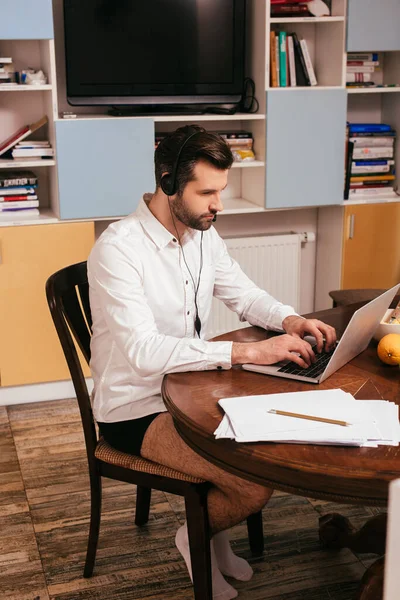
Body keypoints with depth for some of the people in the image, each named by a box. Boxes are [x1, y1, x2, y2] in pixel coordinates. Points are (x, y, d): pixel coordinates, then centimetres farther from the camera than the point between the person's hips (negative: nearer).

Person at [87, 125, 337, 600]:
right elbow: (143, 353, -32)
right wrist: (247, 352, -36)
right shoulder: (117, 249, -23)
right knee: (257, 483, -21)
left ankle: (213, 532, 19)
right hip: (135, 408, -8)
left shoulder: (203, 234, 2)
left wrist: (290, 320, -10)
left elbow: (244, 294, 12)